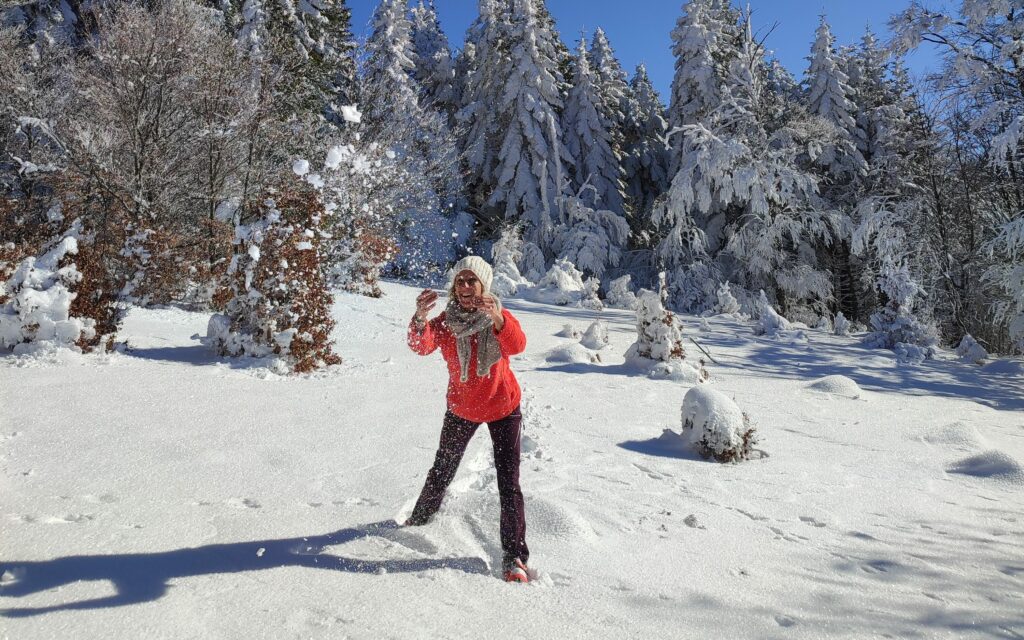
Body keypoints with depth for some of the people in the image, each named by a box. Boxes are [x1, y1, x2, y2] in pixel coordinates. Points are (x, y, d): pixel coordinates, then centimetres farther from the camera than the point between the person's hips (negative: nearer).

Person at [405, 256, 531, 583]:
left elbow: (517, 345, -40)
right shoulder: (444, 322, -16)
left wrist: (497, 319, -61)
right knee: (442, 471, 18)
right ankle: (419, 520, 45)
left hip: (503, 408, -2)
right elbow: (421, 346, -35)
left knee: (508, 483, -7)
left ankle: (514, 556, 3)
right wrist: (420, 318, -56)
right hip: (461, 409, 2)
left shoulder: (501, 318, -19)